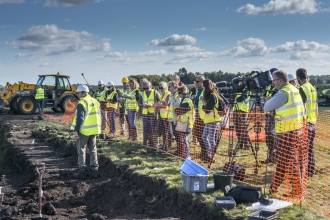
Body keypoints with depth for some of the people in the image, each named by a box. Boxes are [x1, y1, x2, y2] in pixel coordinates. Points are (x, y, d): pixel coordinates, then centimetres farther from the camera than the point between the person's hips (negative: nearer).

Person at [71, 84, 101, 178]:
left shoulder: (82, 103, -13)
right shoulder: (95, 101, 11)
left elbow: (80, 118, -19)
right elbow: (98, 116, 16)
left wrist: (76, 131, -17)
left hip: (84, 131, -7)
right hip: (93, 130, 7)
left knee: (81, 151, 3)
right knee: (93, 150, 14)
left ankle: (81, 171, 5)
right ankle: (94, 170, 16)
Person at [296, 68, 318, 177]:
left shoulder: (302, 89, -15)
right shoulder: (313, 88, 11)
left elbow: (303, 108, -20)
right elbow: (316, 108, 16)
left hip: (305, 123, -8)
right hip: (313, 123, 8)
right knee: (310, 147, 15)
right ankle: (311, 170, 22)